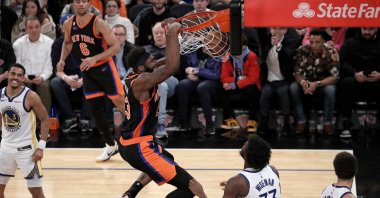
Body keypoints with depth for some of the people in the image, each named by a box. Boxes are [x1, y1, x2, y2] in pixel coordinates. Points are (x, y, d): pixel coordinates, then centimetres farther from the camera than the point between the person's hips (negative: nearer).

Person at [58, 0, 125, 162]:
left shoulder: (98, 23, -19)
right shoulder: (68, 24, -2)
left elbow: (116, 47, -20)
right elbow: (67, 43, 19)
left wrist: (95, 58, -29)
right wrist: (62, 59, 2)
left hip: (104, 68, -5)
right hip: (87, 71, 5)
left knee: (121, 103, -2)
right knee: (94, 109, 5)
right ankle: (110, 146, 18)